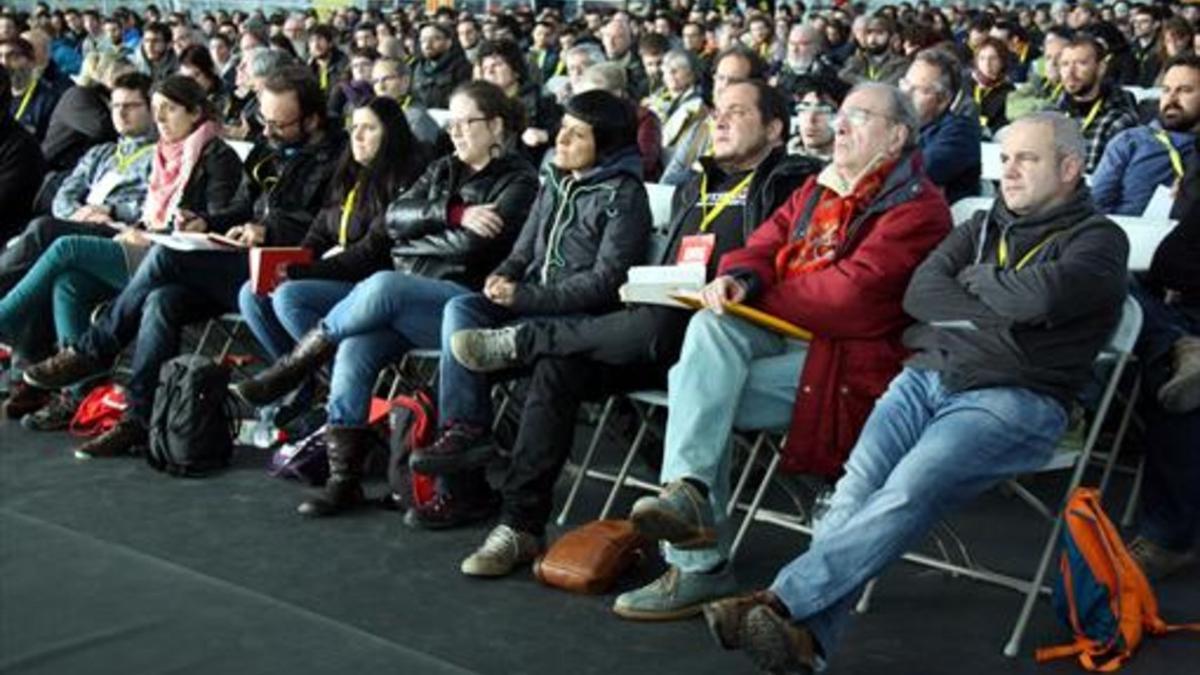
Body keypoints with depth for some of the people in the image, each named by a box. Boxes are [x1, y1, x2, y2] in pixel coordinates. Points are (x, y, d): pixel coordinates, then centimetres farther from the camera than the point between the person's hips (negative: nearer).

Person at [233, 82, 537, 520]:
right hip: (395, 300, 8)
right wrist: (451, 214, -8)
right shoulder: (442, 171, 24)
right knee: (289, 296, -13)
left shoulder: (518, 182, 3)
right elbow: (395, 217, 6)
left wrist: (415, 235, 0)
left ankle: (293, 367, -14)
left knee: (382, 285, -38)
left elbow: (476, 243, -13)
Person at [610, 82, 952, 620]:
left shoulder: (917, 208, -6)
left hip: (849, 360, -7)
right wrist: (738, 280, -12)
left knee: (692, 385, -21)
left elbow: (849, 294, -17)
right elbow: (764, 246, 12)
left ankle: (699, 566, -20)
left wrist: (755, 296, -7)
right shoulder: (819, 188, 20)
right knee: (710, 326, -24)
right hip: (785, 340, 7)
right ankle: (687, 490, -32)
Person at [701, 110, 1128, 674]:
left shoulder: (1100, 240, 8)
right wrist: (998, 312, -3)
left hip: (1012, 399, -5)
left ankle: (781, 601, -36)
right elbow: (919, 292, 10)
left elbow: (1040, 297, -14)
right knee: (855, 489, -22)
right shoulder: (985, 226, 26)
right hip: (927, 375, 5)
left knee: (907, 493, -30)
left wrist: (974, 278, 4)